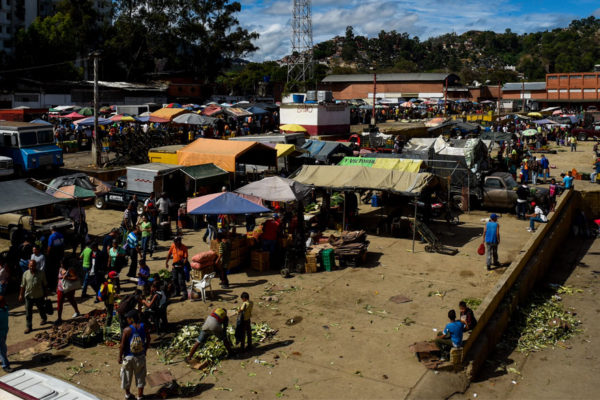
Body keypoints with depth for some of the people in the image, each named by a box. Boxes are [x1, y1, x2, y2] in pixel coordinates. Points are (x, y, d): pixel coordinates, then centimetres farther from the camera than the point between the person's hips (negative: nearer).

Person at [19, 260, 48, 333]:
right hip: (28, 296, 1)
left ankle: (44, 319, 45)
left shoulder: (41, 274, -9)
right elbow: (23, 285, 2)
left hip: (39, 295, -1)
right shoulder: (26, 274, -5)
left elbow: (45, 284, 1)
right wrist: (21, 295, 4)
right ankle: (29, 327, 11)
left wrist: (45, 293, 5)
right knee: (28, 311, 1)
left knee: (41, 309, 18)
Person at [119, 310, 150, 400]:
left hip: (128, 356, -2)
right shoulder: (143, 327, -10)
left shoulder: (127, 330, -20)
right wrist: (145, 350, 16)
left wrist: (120, 357, -1)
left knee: (127, 375, 20)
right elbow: (148, 340, 1)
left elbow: (122, 345, -15)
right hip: (141, 356, 2)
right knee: (140, 375, 17)